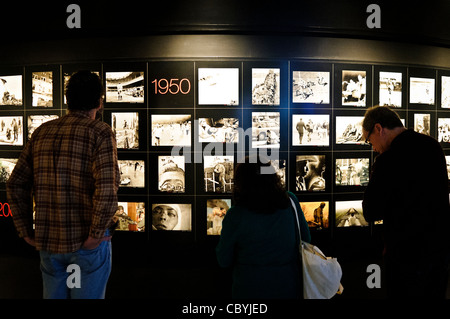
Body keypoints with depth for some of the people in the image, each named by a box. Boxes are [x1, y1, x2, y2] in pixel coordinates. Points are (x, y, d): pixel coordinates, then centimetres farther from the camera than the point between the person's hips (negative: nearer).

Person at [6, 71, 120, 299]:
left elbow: (16, 184, 5)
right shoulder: (100, 133, -12)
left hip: (48, 243, 5)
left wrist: (26, 231, 10)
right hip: (87, 244, -5)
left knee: (53, 295, 21)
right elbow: (107, 190, -25)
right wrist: (96, 235, -14)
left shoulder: (41, 132, 4)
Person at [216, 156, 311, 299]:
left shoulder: (235, 215, -19)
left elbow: (224, 261, -8)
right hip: (288, 288, 2)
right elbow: (306, 239, 1)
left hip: (250, 291, -2)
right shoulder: (290, 201, -12)